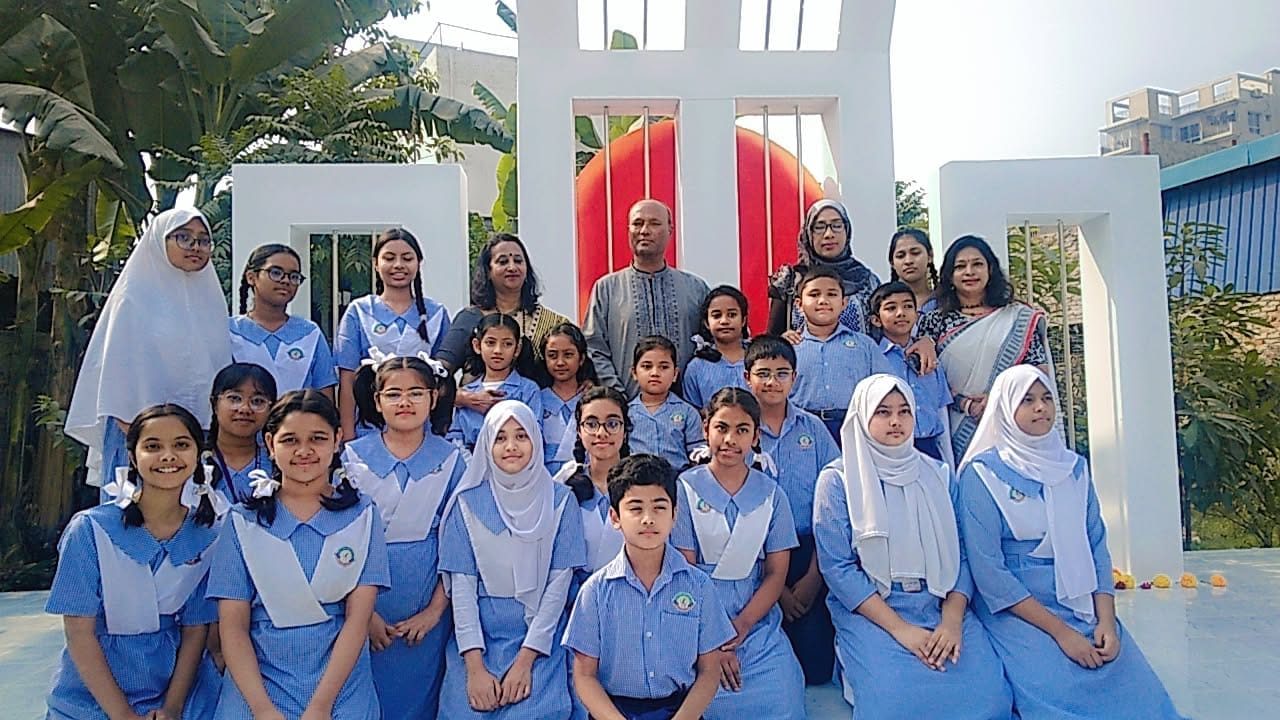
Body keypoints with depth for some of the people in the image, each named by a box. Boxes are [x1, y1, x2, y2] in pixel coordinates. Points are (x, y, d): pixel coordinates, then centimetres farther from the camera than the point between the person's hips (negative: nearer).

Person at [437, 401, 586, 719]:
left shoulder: (559, 501, 0)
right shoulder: (468, 502, 1)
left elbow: (559, 583, -3)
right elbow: (461, 585, -2)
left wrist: (525, 660, -11)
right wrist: (475, 666, -11)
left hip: (540, 638, -1)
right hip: (478, 637, 1)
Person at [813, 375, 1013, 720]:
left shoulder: (938, 475, 12)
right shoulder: (837, 480, 0)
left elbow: (961, 556, 8)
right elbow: (837, 567, -6)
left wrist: (952, 620, -10)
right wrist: (899, 628, -14)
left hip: (940, 605, 4)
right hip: (869, 610, -3)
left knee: (988, 691, -20)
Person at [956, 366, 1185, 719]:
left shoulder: (1073, 467, 11)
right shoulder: (982, 474, -7)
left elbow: (1097, 546, 8)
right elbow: (987, 569, -11)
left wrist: (1106, 620, -7)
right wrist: (1059, 630, -15)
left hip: (1083, 607, 5)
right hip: (1015, 610, -5)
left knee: (1139, 688, -16)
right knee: (1064, 691, -26)